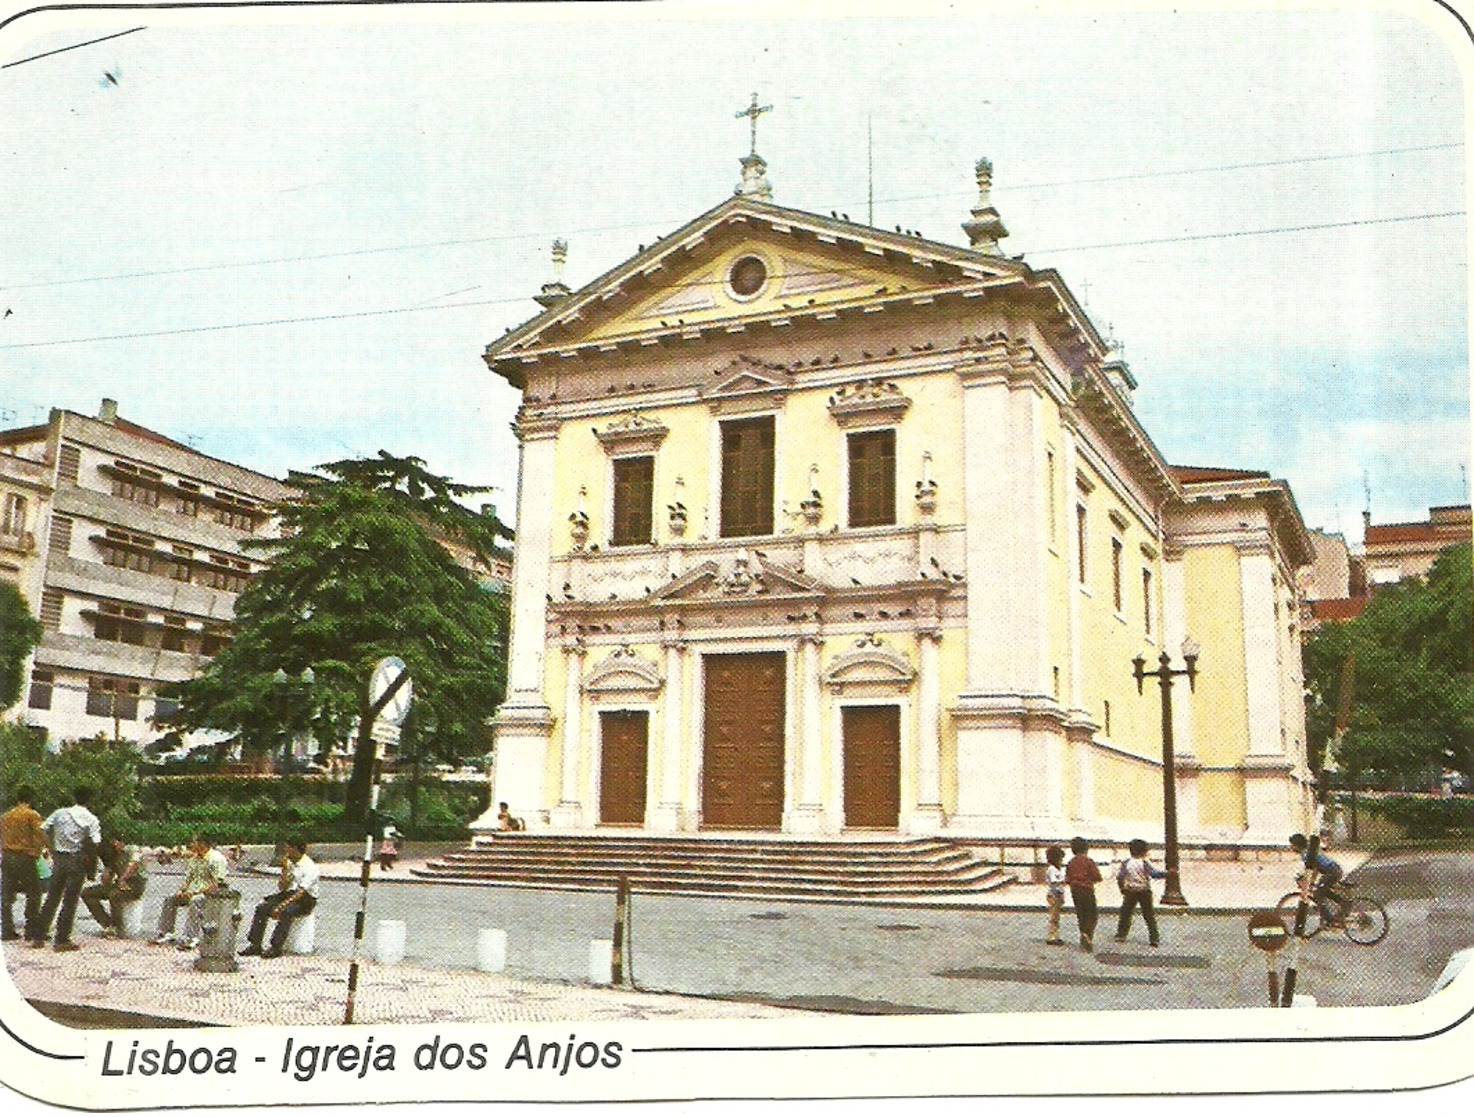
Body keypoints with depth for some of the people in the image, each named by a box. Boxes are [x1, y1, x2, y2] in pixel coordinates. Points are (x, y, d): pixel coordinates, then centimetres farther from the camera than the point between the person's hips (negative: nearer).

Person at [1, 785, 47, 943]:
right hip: (24, 858, -6)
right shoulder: (31, 814, -7)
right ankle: (31, 929, -1)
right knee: (34, 893, 2)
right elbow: (41, 836, -14)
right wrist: (38, 851, 3)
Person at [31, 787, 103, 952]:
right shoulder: (91, 819, -5)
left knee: (52, 898, 13)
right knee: (70, 902, 1)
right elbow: (96, 843, -14)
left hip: (59, 858, 3)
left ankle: (38, 937, 16)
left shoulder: (60, 813, 5)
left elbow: (43, 830, 0)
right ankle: (62, 940, 1)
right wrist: (90, 855, 5)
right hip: (77, 861, -3)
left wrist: (52, 849, 9)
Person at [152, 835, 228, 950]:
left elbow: (217, 884, -22)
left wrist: (197, 892, -25)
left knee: (195, 901, -39)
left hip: (212, 893, -10)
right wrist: (181, 890, 1)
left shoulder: (216, 858, -14)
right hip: (195, 891, 10)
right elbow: (188, 877, 22)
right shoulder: (194, 859, 17)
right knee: (170, 899, 0)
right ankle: (165, 933, -1)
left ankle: (191, 937, -43)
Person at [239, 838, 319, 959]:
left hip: (306, 899, -7)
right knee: (261, 908, -12)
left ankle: (276, 947, -28)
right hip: (288, 893, 7)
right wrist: (285, 870, -8)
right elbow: (282, 887, 7)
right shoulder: (290, 863, 8)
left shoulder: (309, 867, -15)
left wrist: (282, 906, -30)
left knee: (285, 912, -35)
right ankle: (255, 944, -12)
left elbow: (302, 892, -23)